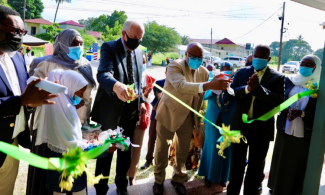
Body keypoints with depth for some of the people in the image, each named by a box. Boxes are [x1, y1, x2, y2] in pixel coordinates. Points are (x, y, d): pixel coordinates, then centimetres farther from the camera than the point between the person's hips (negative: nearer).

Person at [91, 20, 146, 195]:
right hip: (111, 109, -5)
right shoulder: (109, 48, -13)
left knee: (126, 150, 18)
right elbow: (103, 74, -31)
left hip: (131, 109, 6)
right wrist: (116, 85, -51)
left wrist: (141, 101, 6)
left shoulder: (138, 52, 7)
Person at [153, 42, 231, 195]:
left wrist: (196, 117, 13)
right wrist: (208, 85, -51)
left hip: (187, 117, 5)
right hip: (168, 114, -4)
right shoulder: (175, 66, -20)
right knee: (162, 148, 10)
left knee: (184, 150, 14)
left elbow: (200, 95, 10)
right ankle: (159, 180, 30)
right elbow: (181, 86, -40)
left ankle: (178, 178, 36)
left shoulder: (204, 72, -2)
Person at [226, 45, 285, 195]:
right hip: (240, 125, 2)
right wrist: (247, 88, -23)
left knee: (256, 166, 14)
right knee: (237, 162, 15)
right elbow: (231, 93, -5)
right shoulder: (242, 72, 4)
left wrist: (258, 88, -26)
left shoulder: (277, 77, -3)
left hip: (261, 128, -2)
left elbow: (279, 101, -15)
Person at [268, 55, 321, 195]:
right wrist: (287, 110, -14)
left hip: (304, 135, -2)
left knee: (298, 166, 7)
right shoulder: (289, 81, 5)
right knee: (280, 163, 11)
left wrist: (301, 113, -22)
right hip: (285, 130, 3)